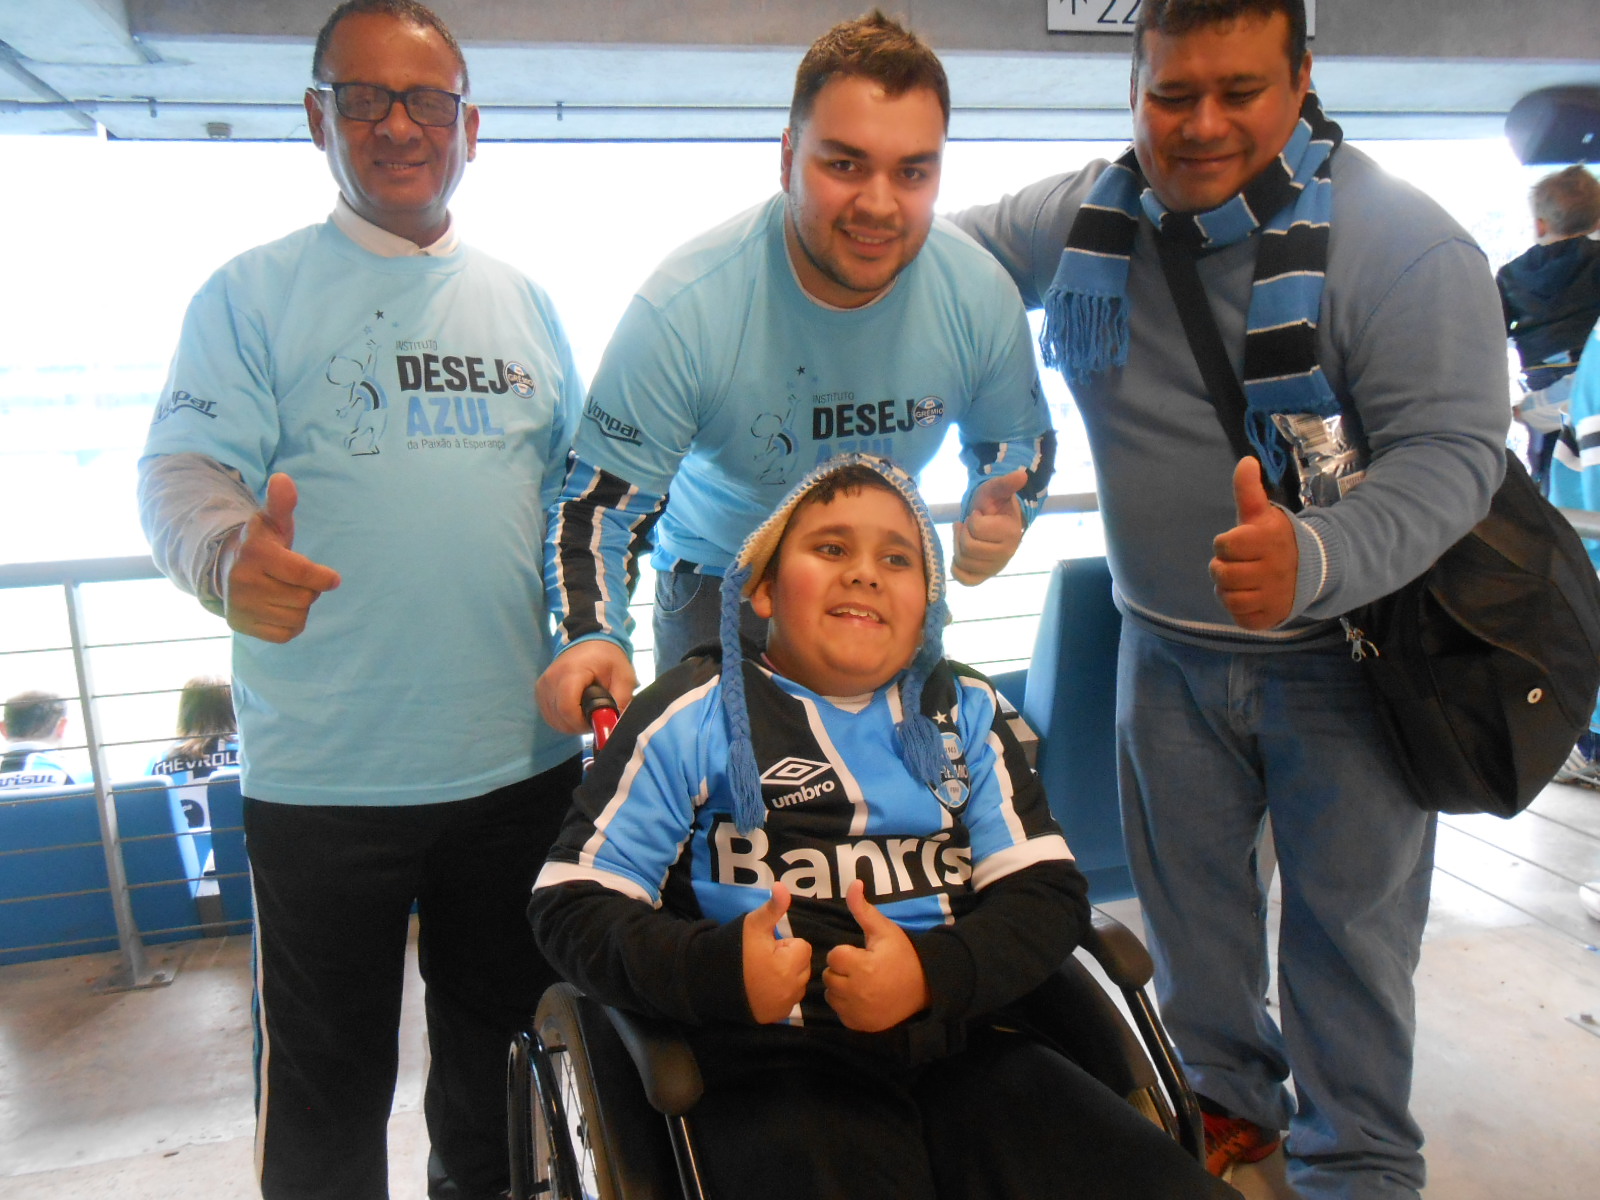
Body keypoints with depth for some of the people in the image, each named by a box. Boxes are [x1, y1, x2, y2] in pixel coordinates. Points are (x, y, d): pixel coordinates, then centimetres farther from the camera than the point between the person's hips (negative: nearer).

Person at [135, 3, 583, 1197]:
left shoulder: (524, 303, 11)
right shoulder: (253, 294, -1)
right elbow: (185, 469, -11)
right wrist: (227, 556, -33)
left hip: (522, 751, 4)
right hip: (325, 771, -3)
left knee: (501, 1035, 20)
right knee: (327, 1075, 11)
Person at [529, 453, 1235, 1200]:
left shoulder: (963, 710, 16)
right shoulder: (694, 715, 6)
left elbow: (1048, 890, 8)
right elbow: (571, 902, 2)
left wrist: (933, 972, -12)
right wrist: (716, 969, -16)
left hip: (962, 1047, 4)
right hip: (777, 1065, -3)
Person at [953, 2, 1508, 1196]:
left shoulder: (1403, 245, -18)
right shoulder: (1078, 220, -4)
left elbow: (1450, 451, -23)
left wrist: (1318, 559, -42)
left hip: (1347, 647, -4)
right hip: (1168, 642, 4)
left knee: (1347, 918, 8)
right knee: (1187, 889, 17)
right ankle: (1227, 1096, 42)